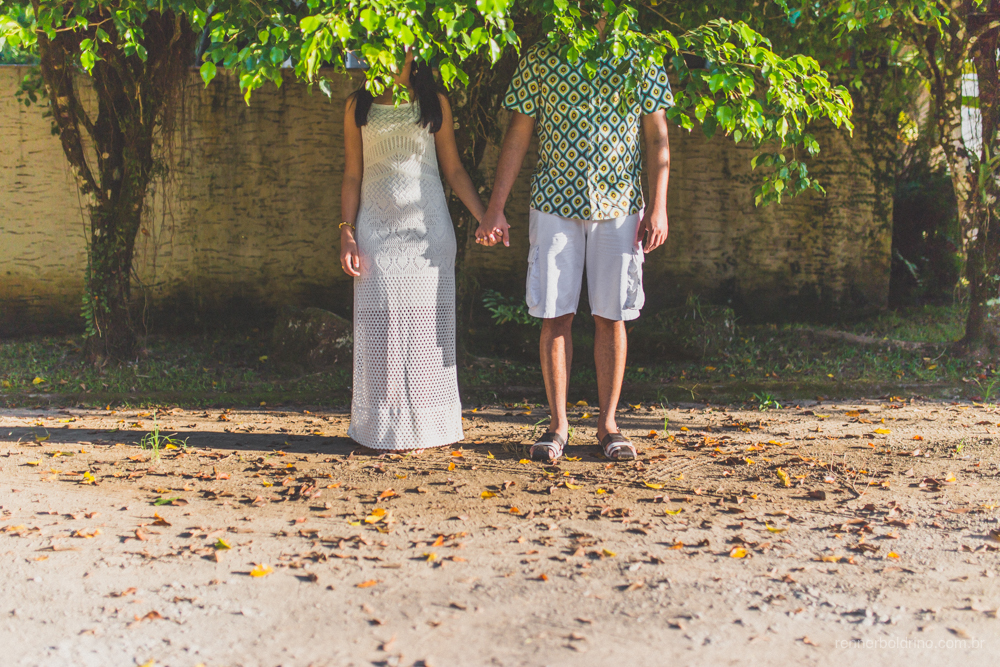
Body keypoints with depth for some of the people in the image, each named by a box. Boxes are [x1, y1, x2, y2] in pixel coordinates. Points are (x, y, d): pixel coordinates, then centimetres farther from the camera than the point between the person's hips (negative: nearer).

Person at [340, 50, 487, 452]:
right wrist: (347, 233, 0)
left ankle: (427, 427, 8)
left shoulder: (434, 104, 9)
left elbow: (453, 169, 8)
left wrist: (484, 216, -1)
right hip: (377, 228, 0)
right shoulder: (359, 107, 9)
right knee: (382, 324, -1)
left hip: (428, 227, 0)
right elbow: (352, 176, 8)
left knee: (427, 326, 0)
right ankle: (385, 430, 6)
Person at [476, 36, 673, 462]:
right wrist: (495, 209, 0)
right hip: (554, 202, 0)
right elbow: (517, 136, 5)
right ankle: (557, 423, 10)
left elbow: (657, 137, 6)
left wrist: (658, 206, -3)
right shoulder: (540, 59, 4)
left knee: (610, 315, 2)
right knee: (555, 314, 0)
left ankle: (608, 424, 13)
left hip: (620, 203, 0)